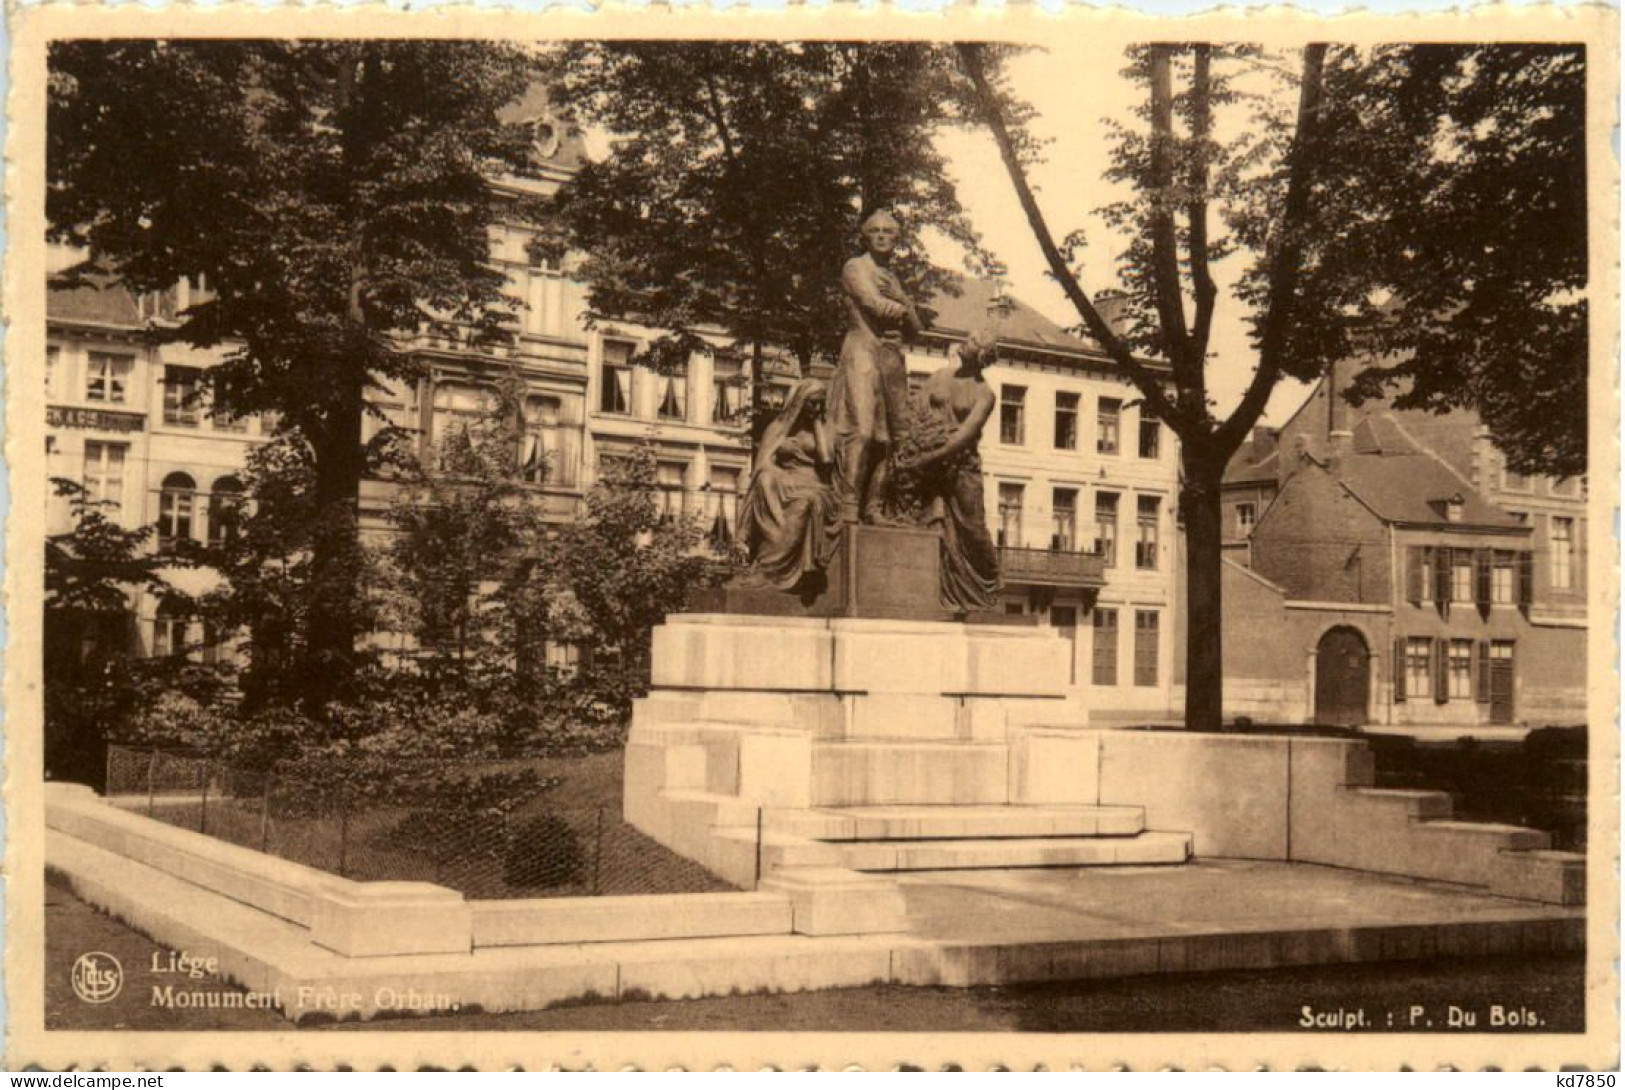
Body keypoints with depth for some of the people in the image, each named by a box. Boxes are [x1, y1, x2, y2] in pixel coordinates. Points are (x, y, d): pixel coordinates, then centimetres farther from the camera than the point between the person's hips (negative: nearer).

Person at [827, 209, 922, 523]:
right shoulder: (855, 267, 5)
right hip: (863, 352, -7)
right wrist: (903, 308, 8)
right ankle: (848, 506, -20)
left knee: (886, 436, 1)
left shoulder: (894, 278, 26)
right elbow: (875, 304, -10)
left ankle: (874, 507, 2)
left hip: (892, 359, 7)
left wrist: (897, 298, 5)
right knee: (861, 430, -18)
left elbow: (915, 326, 20)